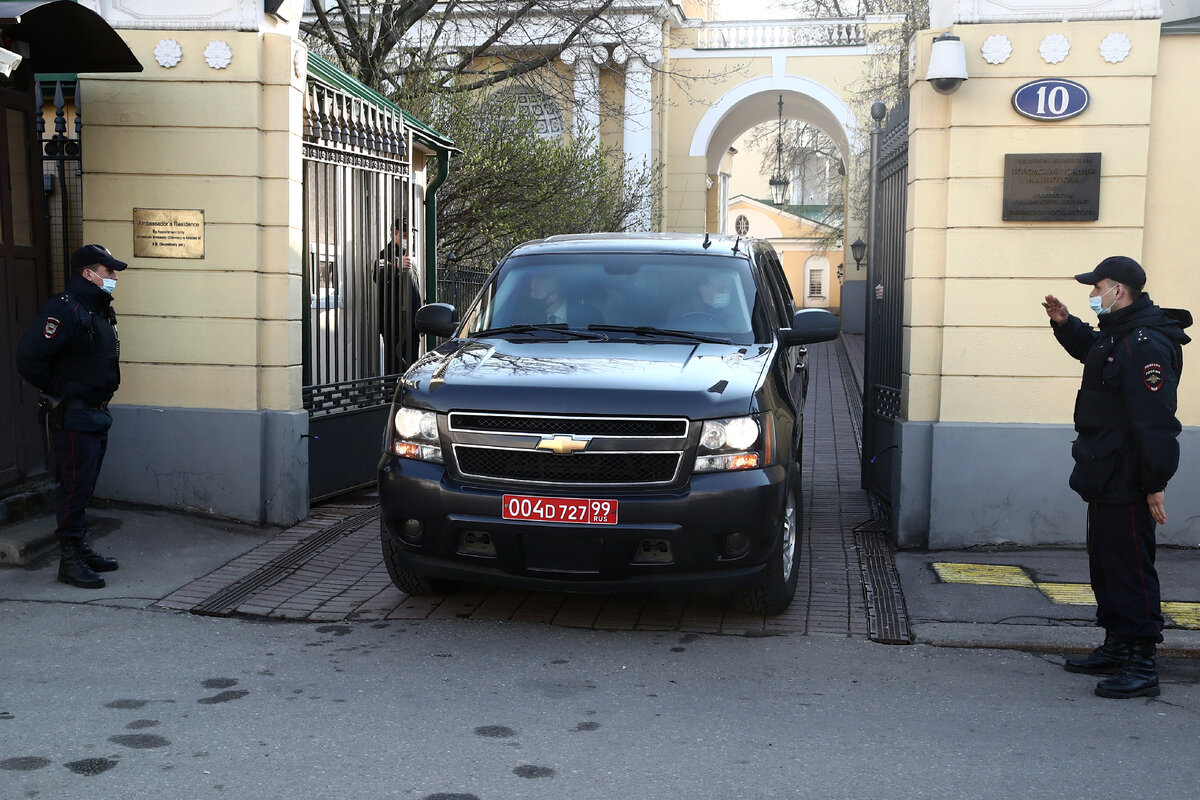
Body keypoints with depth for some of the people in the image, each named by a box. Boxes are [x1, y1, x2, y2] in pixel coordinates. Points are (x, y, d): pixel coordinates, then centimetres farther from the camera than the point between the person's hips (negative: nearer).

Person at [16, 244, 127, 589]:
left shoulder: (99, 311, 14)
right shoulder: (65, 308, -17)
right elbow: (28, 357, -24)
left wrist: (100, 397, 14)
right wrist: (58, 391, -14)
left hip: (97, 414, 9)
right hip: (71, 415, -9)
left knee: (85, 486, 15)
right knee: (75, 487, -6)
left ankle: (82, 549, 25)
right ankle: (70, 560, 1)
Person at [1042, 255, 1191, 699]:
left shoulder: (1145, 345, -22)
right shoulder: (1116, 335, 12)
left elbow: (1155, 421, -26)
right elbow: (1090, 348, 38)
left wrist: (1156, 483, -25)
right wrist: (1065, 324, 19)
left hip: (1127, 483, -11)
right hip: (1106, 478, 11)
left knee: (1130, 569, -6)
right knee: (1104, 562, 18)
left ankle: (1142, 665, 1)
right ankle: (1116, 647, 30)